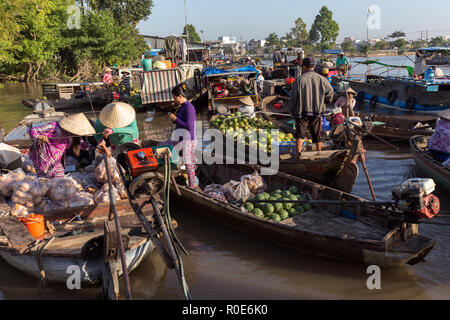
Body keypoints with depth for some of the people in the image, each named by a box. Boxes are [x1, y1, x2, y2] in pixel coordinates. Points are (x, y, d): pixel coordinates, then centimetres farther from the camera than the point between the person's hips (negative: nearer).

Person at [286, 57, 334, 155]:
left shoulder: (299, 79, -8)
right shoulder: (321, 79, 0)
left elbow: (293, 97, -5)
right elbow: (330, 91, 3)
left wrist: (291, 110, 8)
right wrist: (324, 101, 20)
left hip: (302, 111, -2)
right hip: (317, 111, 3)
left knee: (300, 133, 2)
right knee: (317, 134, 13)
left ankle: (299, 153, -7)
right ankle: (319, 152, 22)